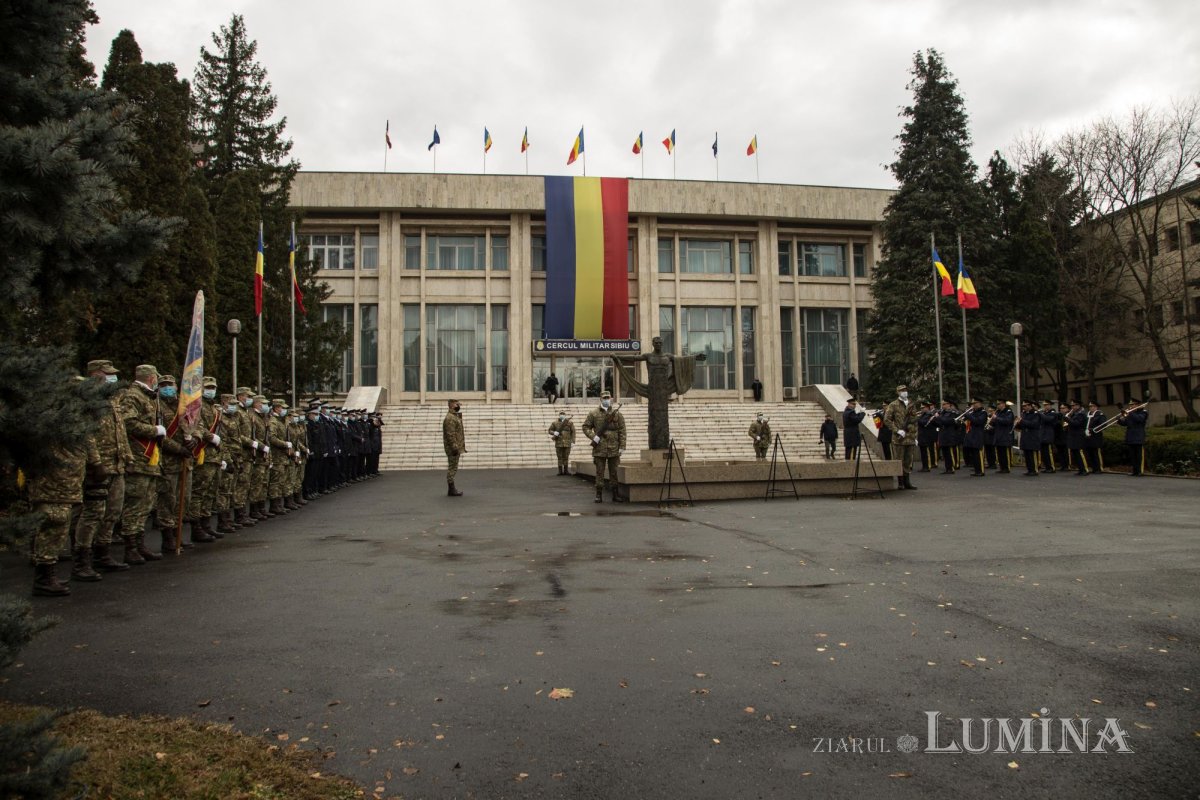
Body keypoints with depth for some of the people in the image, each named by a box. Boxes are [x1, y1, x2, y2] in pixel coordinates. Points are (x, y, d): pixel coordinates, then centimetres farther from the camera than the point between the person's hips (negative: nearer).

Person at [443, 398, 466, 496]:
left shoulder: (455, 416, 17)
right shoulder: (450, 418, -17)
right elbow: (450, 435, -23)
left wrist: (460, 447, 21)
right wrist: (454, 448, -25)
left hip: (456, 447, 10)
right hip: (453, 448, -10)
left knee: (453, 468, 13)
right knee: (452, 468, -6)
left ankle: (452, 489, 18)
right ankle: (451, 490, -3)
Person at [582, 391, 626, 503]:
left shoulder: (617, 414, 6)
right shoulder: (593, 413, 4)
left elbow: (622, 432, 4)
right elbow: (586, 427, 7)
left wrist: (621, 447, -3)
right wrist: (593, 437, -9)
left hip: (614, 449, 1)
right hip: (599, 448, -1)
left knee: (614, 472, 6)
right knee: (599, 472, 2)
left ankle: (616, 495, 12)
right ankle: (599, 495, 8)